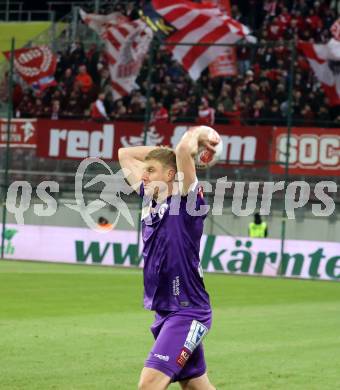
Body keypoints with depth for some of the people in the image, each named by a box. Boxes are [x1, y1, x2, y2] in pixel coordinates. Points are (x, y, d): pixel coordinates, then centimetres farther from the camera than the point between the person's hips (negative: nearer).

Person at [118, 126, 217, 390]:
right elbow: (125, 154, 20)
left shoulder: (187, 202, -11)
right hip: (164, 312, 9)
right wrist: (162, 150, 14)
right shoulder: (150, 200, 10)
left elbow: (184, 149, -26)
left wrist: (198, 134, -7)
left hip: (187, 312, -9)